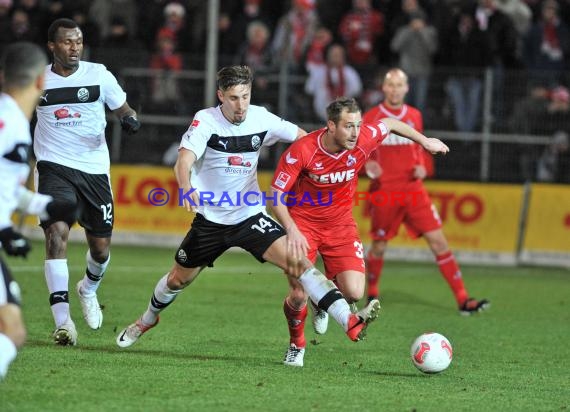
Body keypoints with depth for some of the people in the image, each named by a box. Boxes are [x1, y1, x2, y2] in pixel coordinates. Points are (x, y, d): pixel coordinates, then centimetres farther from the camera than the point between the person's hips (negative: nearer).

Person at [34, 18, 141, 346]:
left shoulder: (99, 76, 0)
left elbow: (123, 109, 7)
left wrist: (131, 119, -16)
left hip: (95, 170, 2)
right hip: (55, 168, -2)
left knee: (101, 247, 9)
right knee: (57, 232, -23)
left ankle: (89, 289, 46)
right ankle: (62, 319, -28)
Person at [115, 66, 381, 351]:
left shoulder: (261, 119, -7)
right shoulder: (205, 121, -17)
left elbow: (304, 139, 7)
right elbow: (183, 161, -32)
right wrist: (186, 188, -52)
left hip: (250, 215, 1)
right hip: (210, 219, -1)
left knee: (297, 261, -21)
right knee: (178, 278, 18)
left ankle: (350, 322, -31)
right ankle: (147, 320, 50)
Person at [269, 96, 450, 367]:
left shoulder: (363, 140, -16)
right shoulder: (302, 151, -24)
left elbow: (390, 124, 7)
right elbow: (275, 195, -17)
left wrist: (425, 141, 17)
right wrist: (292, 229, -30)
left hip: (340, 225, 3)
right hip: (303, 223, -3)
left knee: (354, 293, -14)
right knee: (299, 295, -15)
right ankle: (296, 345, 19)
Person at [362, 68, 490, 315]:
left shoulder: (414, 116, 9)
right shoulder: (370, 118, -3)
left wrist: (421, 167, 1)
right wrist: (367, 165, -21)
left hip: (413, 190, 3)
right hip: (384, 191, -3)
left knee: (438, 240, -5)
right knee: (379, 247, 5)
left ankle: (463, 300, -7)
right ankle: (372, 294, 32)